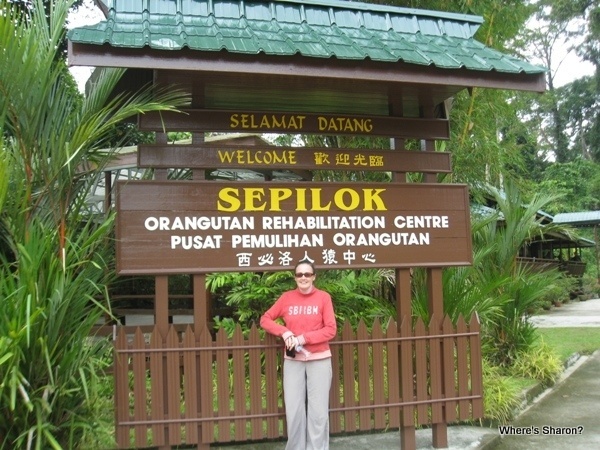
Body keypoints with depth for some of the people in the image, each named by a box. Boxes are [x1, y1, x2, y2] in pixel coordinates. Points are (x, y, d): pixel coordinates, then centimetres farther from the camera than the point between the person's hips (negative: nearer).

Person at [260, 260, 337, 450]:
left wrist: (303, 338, -15)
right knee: (294, 410, 3)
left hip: (319, 360, -2)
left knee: (318, 410, 1)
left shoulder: (323, 297, -3)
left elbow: (331, 330, -6)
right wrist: (284, 332, -9)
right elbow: (265, 319, 7)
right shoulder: (286, 297, 3)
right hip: (293, 360, 2)